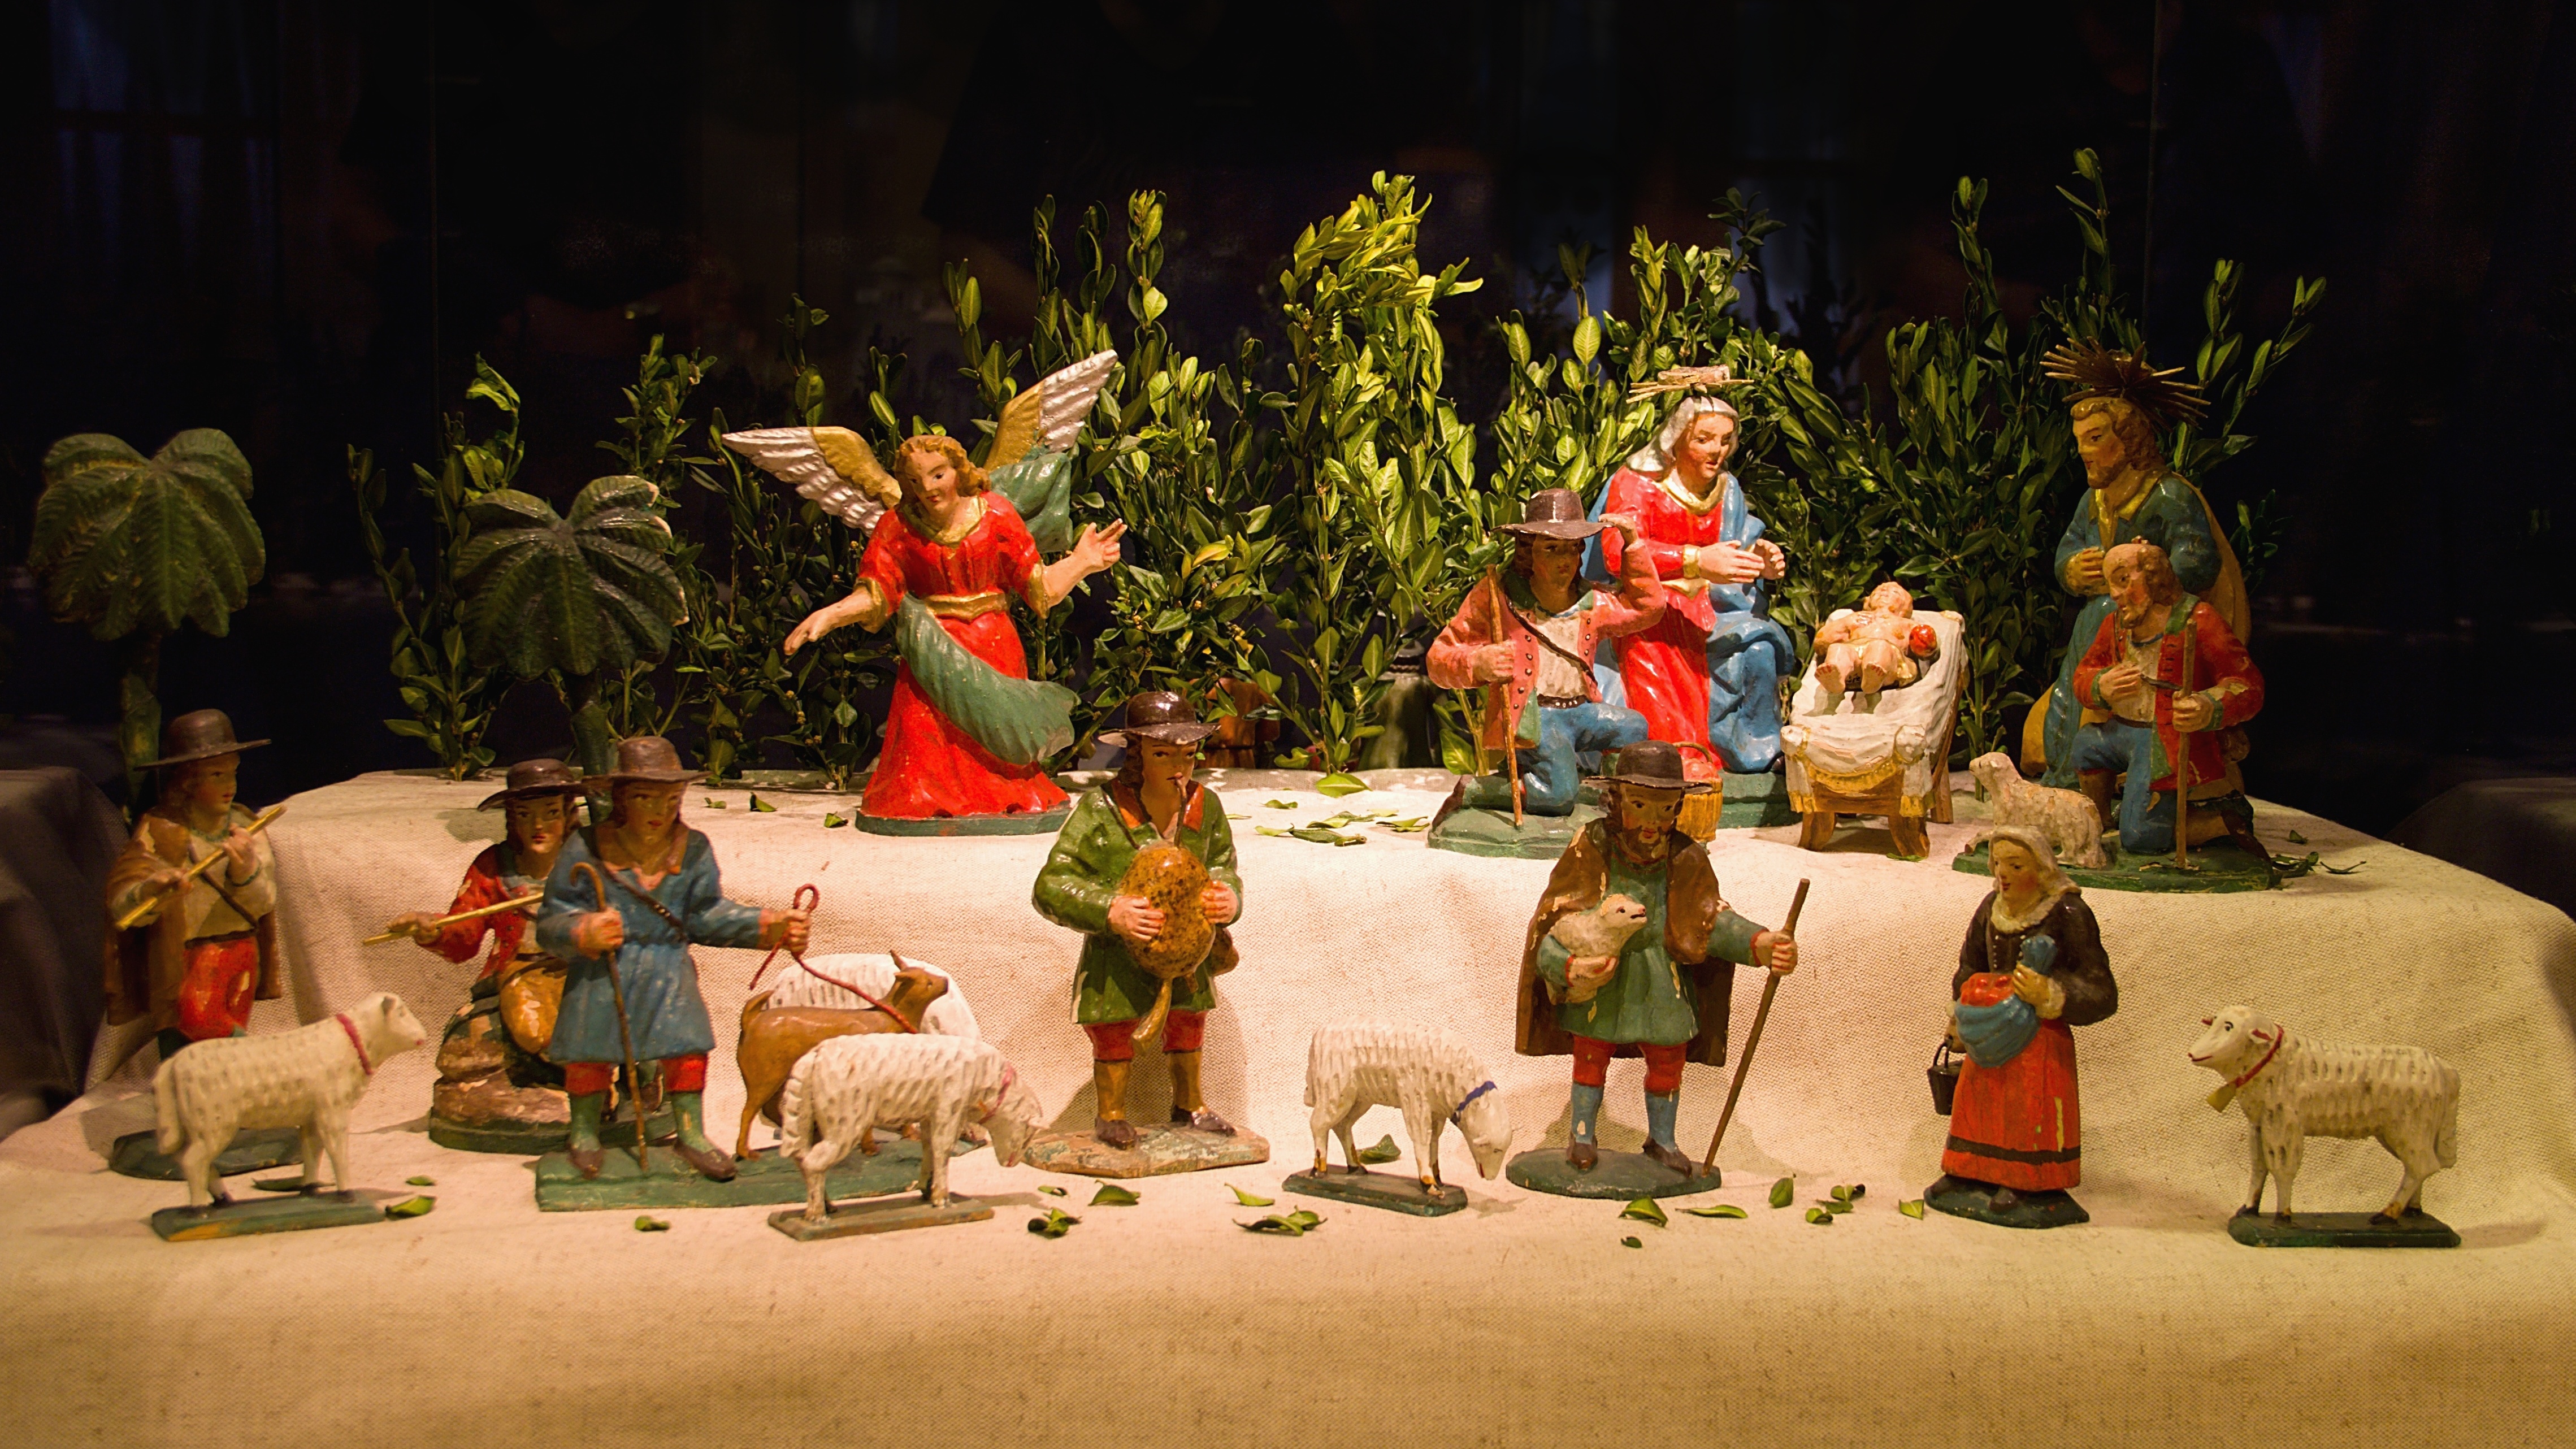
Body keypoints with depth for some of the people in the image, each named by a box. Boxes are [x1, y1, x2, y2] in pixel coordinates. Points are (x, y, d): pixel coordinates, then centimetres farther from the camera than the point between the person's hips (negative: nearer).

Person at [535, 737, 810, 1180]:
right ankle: (584, 1132, 27)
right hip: (601, 974, -2)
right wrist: (583, 933, -29)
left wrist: (772, 927, -7)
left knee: (687, 1048, -4)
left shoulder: (693, 850, 2)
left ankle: (691, 1134, 16)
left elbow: (708, 916, 3)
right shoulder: (586, 849, -8)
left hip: (669, 973, 2)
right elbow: (552, 922, -6)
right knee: (590, 1052, 2)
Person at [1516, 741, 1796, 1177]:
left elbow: (1712, 919, -11)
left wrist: (1759, 944, -30)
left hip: (1662, 977, 2)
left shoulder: (1686, 859, -8)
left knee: (1669, 1058, 11)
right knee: (1591, 1055, 10)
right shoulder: (1591, 849, -15)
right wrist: (1569, 965, -35)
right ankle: (1582, 1137, 30)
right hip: (1600, 974, -2)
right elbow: (1558, 917, -17)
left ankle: (1662, 1141, 32)